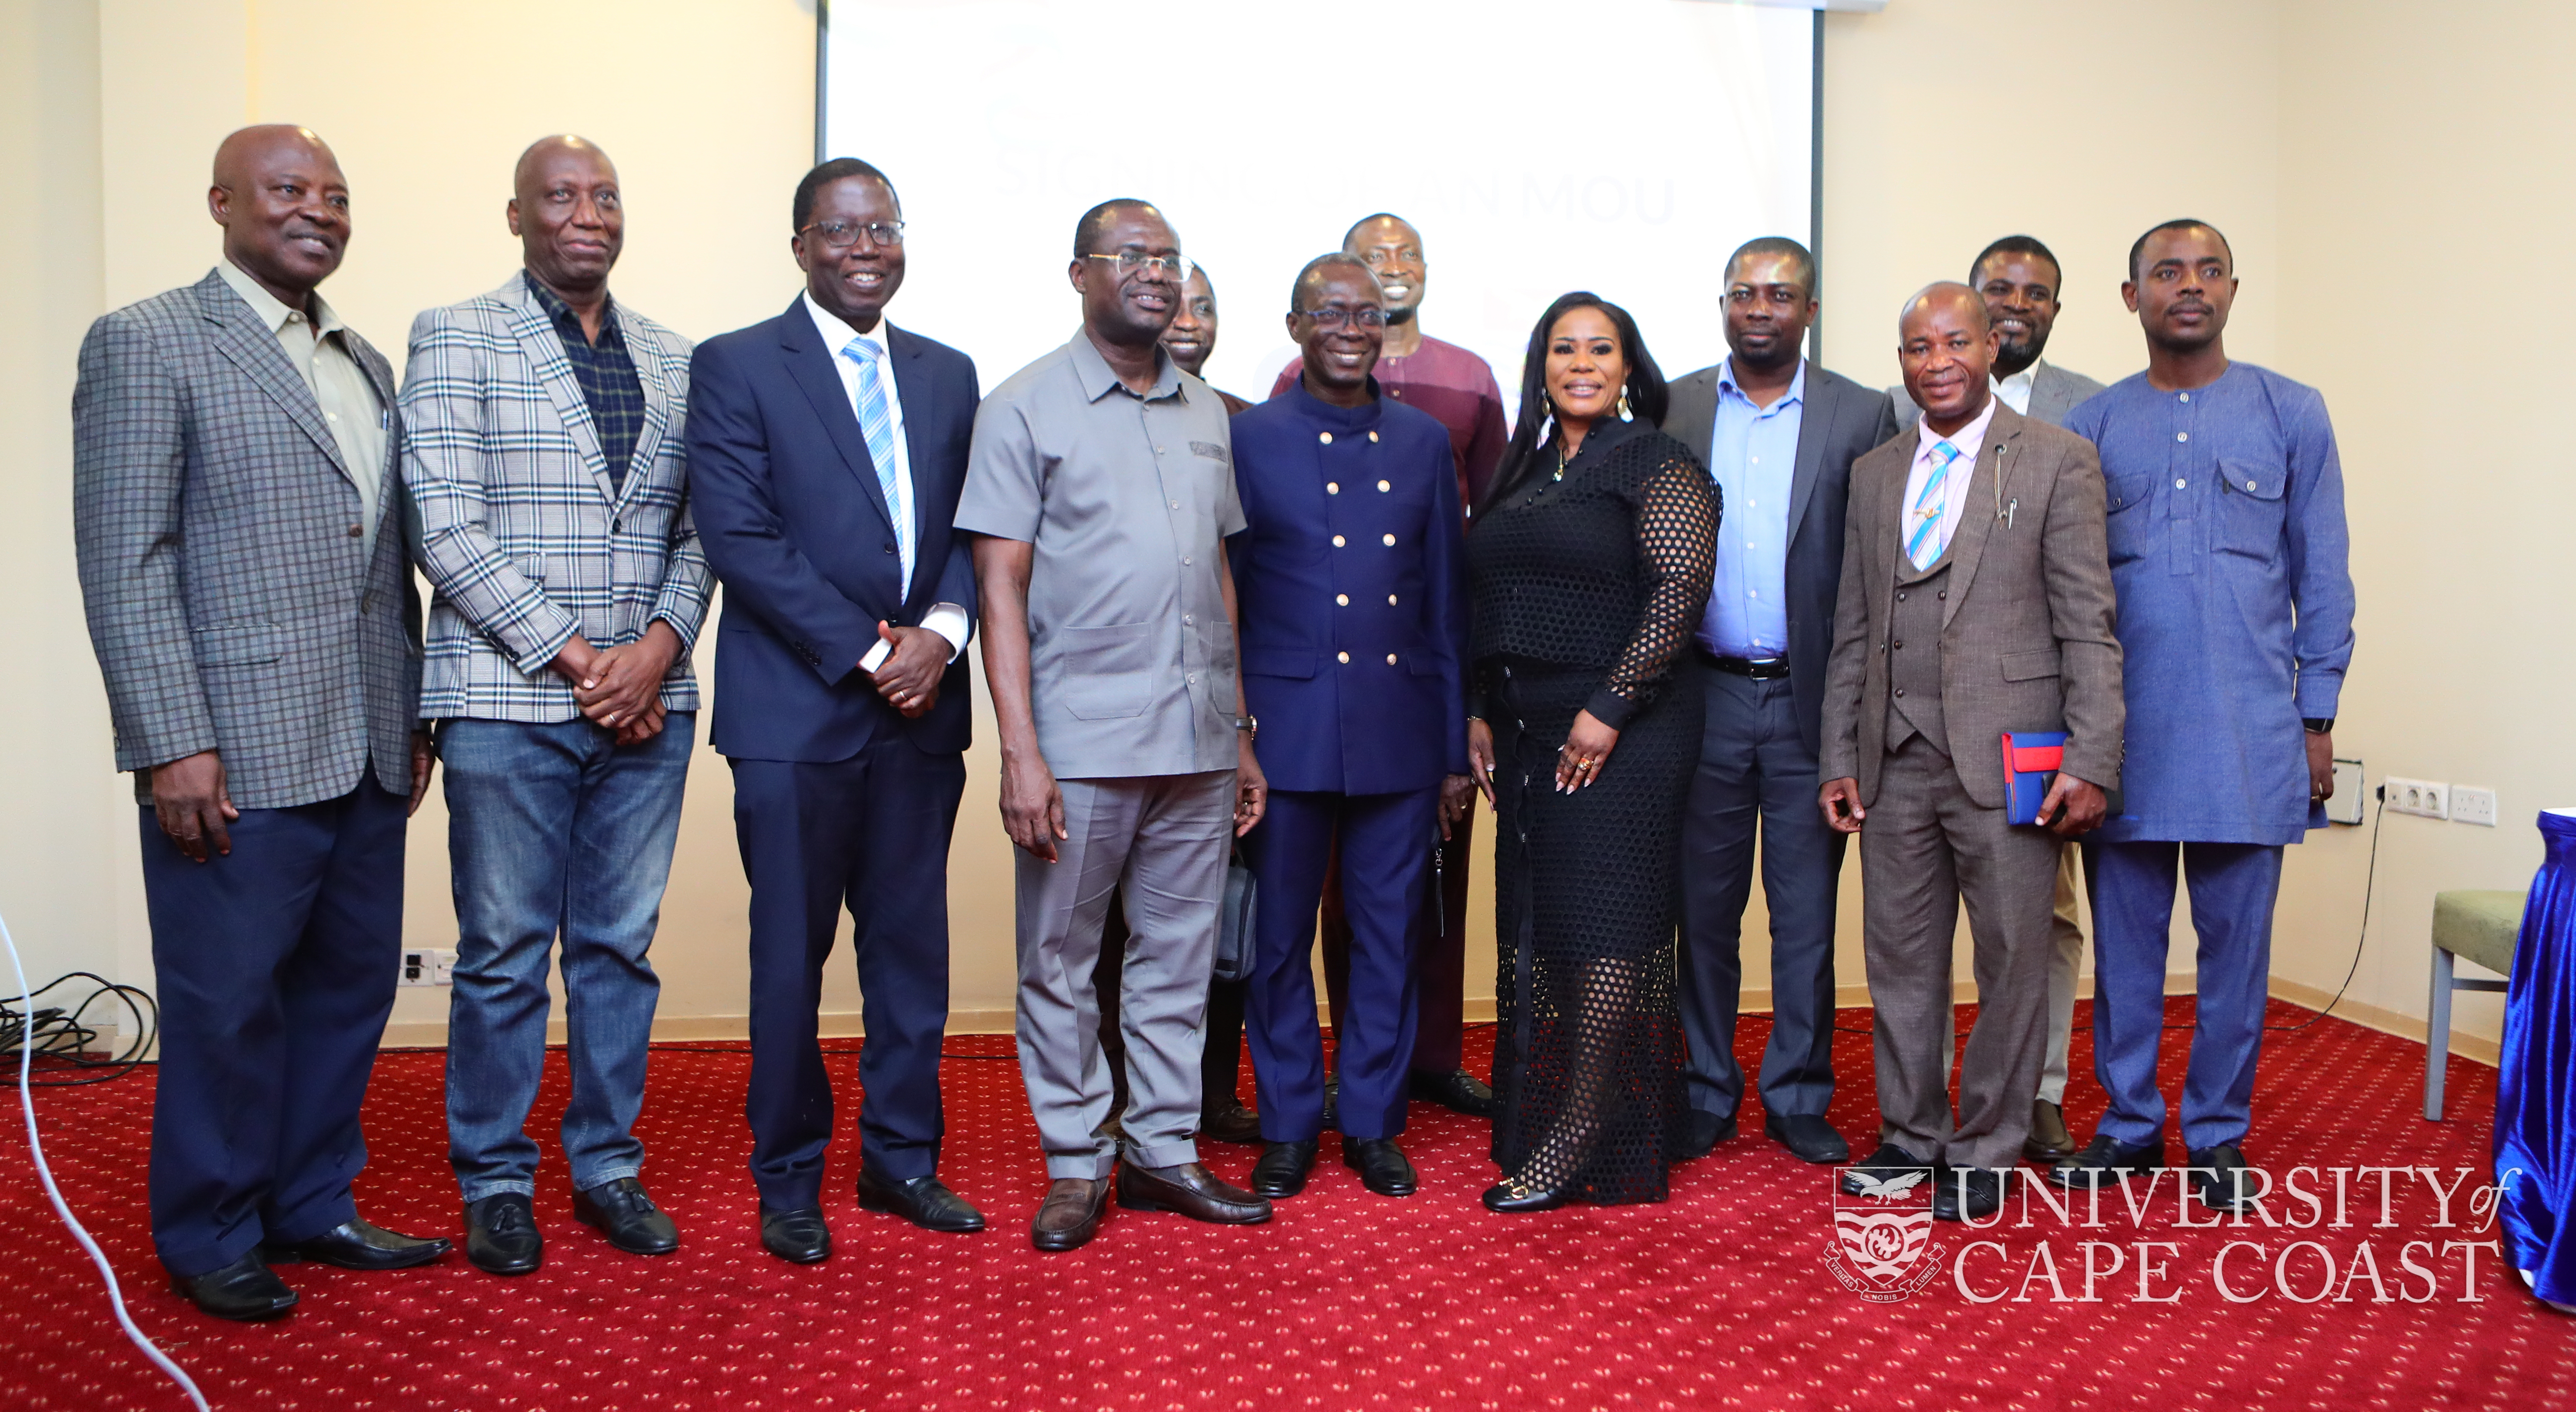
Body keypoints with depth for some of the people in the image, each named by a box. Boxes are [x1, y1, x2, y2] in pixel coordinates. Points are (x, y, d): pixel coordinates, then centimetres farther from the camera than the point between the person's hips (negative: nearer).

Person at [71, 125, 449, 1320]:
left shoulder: (364, 363, 17)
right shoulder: (145, 344, -4)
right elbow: (124, 562, -10)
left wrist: (410, 720, 15)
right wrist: (173, 745, -16)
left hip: (365, 754, 7)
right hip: (236, 756, -6)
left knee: (350, 986, 13)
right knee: (228, 1002, 5)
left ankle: (312, 1207, 29)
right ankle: (211, 1236, 22)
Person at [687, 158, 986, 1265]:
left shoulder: (947, 374, 14)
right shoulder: (736, 367, 0)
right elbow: (739, 536, -10)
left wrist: (940, 631, -9)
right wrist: (866, 651, -14)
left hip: (922, 706, 4)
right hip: (797, 707, -4)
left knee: (912, 944, 10)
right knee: (792, 956, 4)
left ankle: (902, 1158, 24)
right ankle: (788, 1182, 19)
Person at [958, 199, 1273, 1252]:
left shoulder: (1207, 412, 14)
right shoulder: (1026, 407, -1)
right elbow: (1001, 587, -6)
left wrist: (1241, 732, 12)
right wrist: (1020, 751, -13)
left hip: (1198, 740, 5)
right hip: (1081, 741, -4)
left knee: (1178, 958, 11)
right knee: (1061, 963, 5)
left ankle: (1163, 1153, 23)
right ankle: (1075, 1166, 19)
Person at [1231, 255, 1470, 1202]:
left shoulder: (1424, 441, 10)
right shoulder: (1248, 440, 1)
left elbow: (1447, 601, 11)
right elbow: (1220, 602, 2)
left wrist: (1455, 750, 8)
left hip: (1401, 735, 2)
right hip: (1286, 731, -2)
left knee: (1389, 937, 9)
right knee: (1279, 939, 6)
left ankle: (1374, 1124, 24)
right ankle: (1287, 1128, 22)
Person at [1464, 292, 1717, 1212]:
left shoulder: (1658, 467, -4)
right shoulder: (1522, 474, 16)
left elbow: (1680, 591, -14)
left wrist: (1609, 707, -18)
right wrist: (1481, 713, 10)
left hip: (1619, 732, -7)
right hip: (1526, 734, 7)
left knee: (1603, 922, -5)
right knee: (1534, 922, 9)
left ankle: (1582, 1140, 2)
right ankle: (1537, 1119, 20)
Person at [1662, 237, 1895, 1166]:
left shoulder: (1862, 417, 2)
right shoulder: (1672, 411, 6)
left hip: (1811, 701, -1)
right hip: (1705, 697, 1)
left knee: (1807, 912, 8)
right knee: (1703, 907, 9)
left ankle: (1798, 1097, 22)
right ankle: (1705, 1092, 22)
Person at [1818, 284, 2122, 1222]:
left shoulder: (2057, 460, 0)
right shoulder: (1874, 474, 14)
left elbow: (2089, 626, -4)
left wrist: (2091, 763, -10)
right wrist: (1838, 757, 9)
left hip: (2006, 759, -4)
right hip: (1897, 760, 4)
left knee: (2012, 963, 4)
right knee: (1900, 961, 11)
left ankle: (1984, 1152, 19)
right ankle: (1912, 1136, 26)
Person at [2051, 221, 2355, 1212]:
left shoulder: (2290, 414, 6)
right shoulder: (2092, 427, 8)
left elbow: (2322, 580, 6)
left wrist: (2318, 719, 1)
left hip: (2247, 730, -1)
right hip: (2123, 729, 1)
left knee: (2235, 941, 6)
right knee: (2125, 937, 8)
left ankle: (2217, 1135, 19)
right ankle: (2130, 1125, 21)